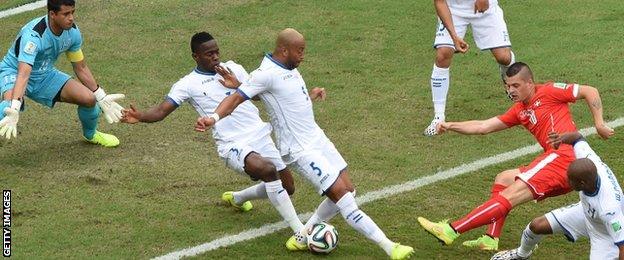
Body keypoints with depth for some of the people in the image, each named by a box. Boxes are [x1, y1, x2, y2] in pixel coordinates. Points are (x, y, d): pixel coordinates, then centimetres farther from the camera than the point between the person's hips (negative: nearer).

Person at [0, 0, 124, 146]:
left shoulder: (72, 32, -12)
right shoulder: (33, 35, -35)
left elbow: (81, 68, 5)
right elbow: (23, 74, -46)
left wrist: (101, 98, 7)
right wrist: (14, 109, -58)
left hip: (45, 75, 6)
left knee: (89, 99, -7)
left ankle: (90, 134, 24)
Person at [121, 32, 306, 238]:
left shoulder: (232, 68, 12)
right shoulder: (188, 84, 0)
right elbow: (161, 111, -9)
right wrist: (140, 117, -28)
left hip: (260, 135, 6)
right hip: (233, 146, -6)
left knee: (287, 188, 11)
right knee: (267, 169, -33)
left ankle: (237, 198, 40)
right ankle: (300, 231, -25)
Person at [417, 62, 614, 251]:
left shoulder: (548, 92, 2)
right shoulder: (519, 111, 23)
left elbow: (590, 92, 2)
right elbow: (484, 127, 20)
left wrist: (599, 124, -4)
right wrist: (451, 126, 10)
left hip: (563, 155, -10)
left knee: (510, 196, -14)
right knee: (503, 179, 18)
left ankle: (451, 231, -19)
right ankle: (491, 238, 3)